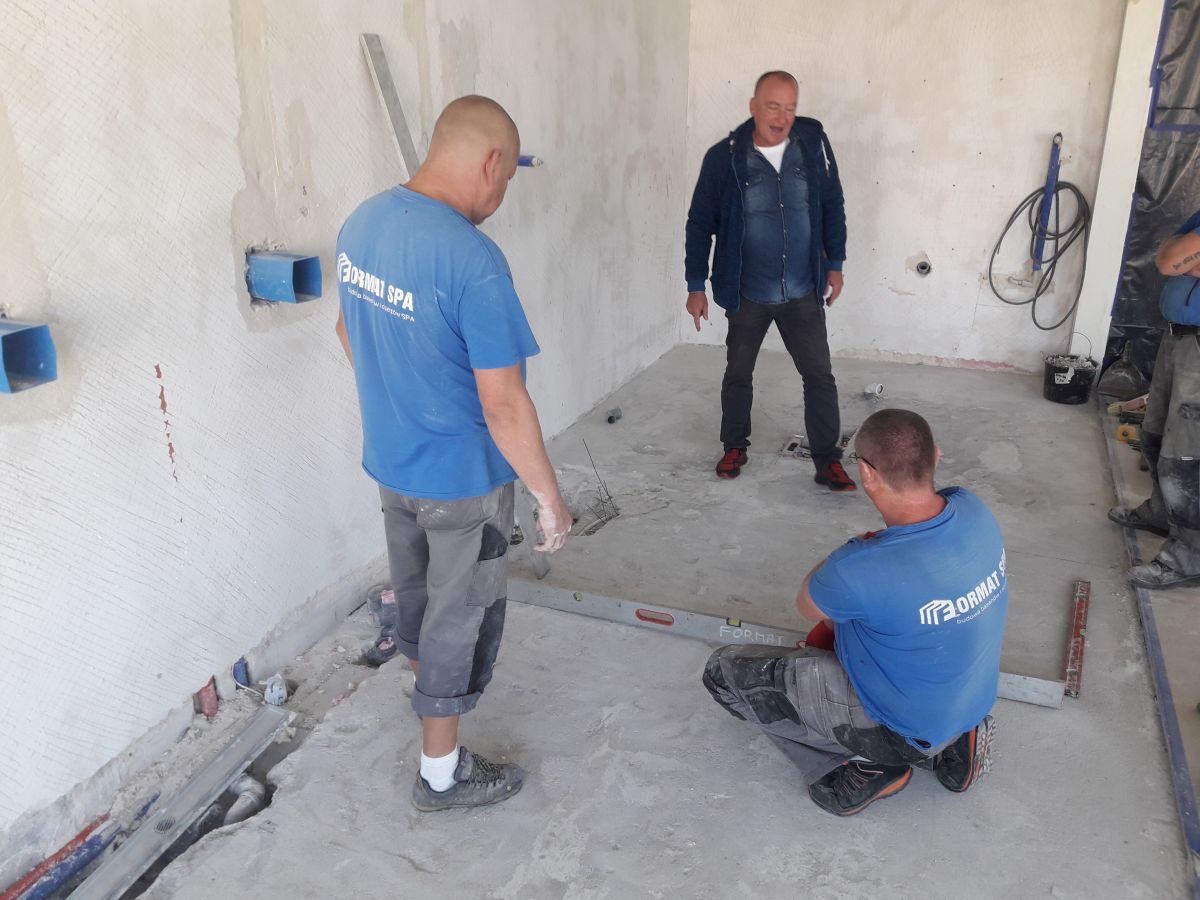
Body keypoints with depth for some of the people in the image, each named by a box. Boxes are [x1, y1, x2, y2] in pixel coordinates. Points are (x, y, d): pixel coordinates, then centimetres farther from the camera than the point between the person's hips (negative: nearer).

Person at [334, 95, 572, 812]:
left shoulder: (363, 221, -3)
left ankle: (426, 673, 56)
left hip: (389, 457, 8)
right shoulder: (472, 260, -29)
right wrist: (550, 498, -16)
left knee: (416, 585, 29)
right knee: (462, 615, 11)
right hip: (462, 477, -7)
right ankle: (443, 774, 29)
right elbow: (504, 405, -27)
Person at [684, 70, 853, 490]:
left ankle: (828, 461, 15)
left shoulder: (814, 143, -6)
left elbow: (833, 205, 6)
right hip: (747, 294, -1)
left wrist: (835, 264, 6)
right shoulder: (724, 157, -11)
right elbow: (700, 224, -5)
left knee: (819, 376, 3)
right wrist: (696, 286, -4)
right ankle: (734, 447, 34)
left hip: (803, 293, 1)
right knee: (738, 374, 14)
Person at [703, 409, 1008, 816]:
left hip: (904, 729, -7)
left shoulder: (861, 570, -36)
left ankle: (865, 767, 1)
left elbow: (806, 606, -11)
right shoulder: (975, 510, -16)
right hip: (971, 702, 7)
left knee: (724, 671, -3)